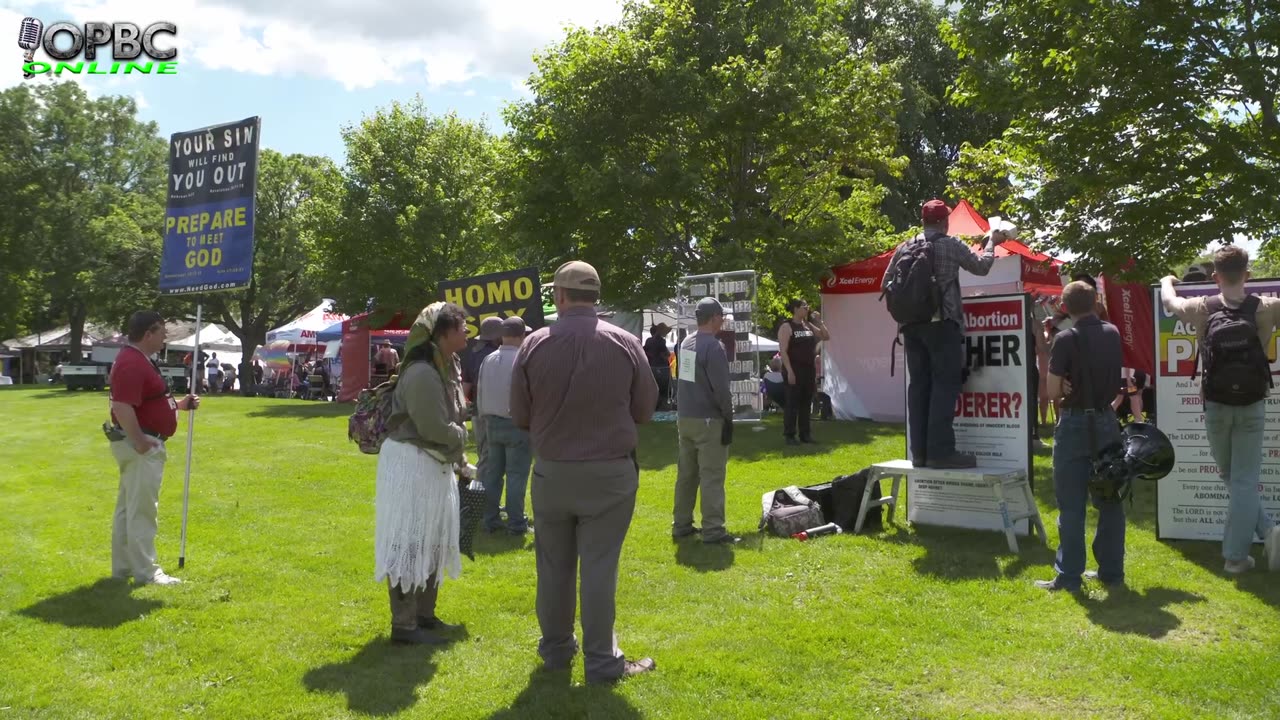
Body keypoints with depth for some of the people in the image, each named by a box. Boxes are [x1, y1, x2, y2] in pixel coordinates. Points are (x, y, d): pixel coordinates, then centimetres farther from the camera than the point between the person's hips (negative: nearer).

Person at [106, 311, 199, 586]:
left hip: (144, 443, 11)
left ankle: (123, 567, 25)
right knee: (142, 511, -4)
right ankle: (146, 572, 2)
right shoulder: (132, 363, -20)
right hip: (140, 445, -11)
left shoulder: (141, 360, 15)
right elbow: (122, 407, -29)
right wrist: (140, 442, -26)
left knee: (128, 508, 16)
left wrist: (179, 404, 13)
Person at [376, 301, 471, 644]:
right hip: (411, 465, -10)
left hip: (434, 465, 11)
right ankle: (404, 626, 10)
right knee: (409, 544, -1)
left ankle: (424, 615, 33)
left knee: (431, 543, 19)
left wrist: (460, 460, 11)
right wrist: (462, 436, -4)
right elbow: (435, 428, -23)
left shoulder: (446, 367, 9)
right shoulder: (422, 374, -22)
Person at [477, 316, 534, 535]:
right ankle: (516, 523, 4)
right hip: (517, 423, -6)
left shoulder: (488, 360, 3)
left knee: (492, 472, 13)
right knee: (516, 475, 0)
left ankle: (490, 519, 19)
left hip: (492, 422, 6)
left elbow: (479, 392, 9)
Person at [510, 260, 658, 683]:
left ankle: (556, 649, 30)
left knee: (554, 565, 15)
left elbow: (520, 416, 0)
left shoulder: (535, 345, -9)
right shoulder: (626, 344, -9)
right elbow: (645, 410, 1)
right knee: (599, 566, 6)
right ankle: (602, 661, 13)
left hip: (552, 471, 1)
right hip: (610, 472, -1)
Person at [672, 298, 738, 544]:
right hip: (708, 420, -8)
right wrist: (729, 418, -9)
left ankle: (681, 525, 20)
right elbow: (720, 388, -15)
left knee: (686, 473, 14)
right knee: (712, 476, -4)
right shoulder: (713, 346, -15)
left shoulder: (686, 343, 9)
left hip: (684, 417, 8)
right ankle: (713, 531, -3)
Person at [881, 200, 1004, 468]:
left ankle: (919, 451, 7)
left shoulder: (905, 248, 10)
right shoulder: (951, 245, -1)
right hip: (941, 323, -5)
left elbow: (886, 285, 12)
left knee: (919, 385, 7)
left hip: (911, 324, 5)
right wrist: (991, 243, 29)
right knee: (945, 385, -4)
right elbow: (981, 267, 12)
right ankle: (940, 450, -9)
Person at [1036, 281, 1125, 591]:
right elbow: (1115, 379, 14)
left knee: (1072, 505, 0)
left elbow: (1053, 391, -13)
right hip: (1107, 421, 5)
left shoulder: (1066, 339, -14)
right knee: (1110, 500, 12)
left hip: (1075, 424, -5)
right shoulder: (1113, 333, 4)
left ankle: (1069, 575, 4)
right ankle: (1111, 571, 19)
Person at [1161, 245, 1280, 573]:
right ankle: (1235, 556, -1)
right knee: (1245, 481, 3)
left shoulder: (1203, 309, -4)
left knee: (1230, 478, 16)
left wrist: (1167, 281, 38)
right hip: (1252, 407, 0)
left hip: (1216, 406, 1)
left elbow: (1169, 302, 16)